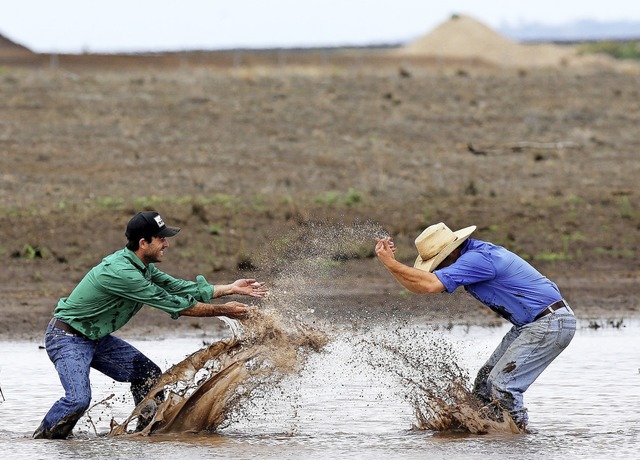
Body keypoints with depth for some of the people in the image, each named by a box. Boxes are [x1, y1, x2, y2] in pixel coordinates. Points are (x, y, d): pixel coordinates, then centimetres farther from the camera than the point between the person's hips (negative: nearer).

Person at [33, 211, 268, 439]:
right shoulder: (120, 272, -30)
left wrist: (231, 288, 3)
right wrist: (223, 311, -18)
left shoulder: (142, 266, 1)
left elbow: (179, 288, 8)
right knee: (79, 399, -28)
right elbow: (174, 304, -26)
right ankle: (41, 440, -9)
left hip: (95, 337, 10)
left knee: (148, 374, 9)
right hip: (67, 338, -10)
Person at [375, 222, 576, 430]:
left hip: (551, 325, -11)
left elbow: (431, 285, -30)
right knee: (485, 381, 9)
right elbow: (419, 287, 10)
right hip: (531, 325, 11)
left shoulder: (478, 259, -23)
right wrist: (390, 261, -3)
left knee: (502, 386, -14)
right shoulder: (471, 255, 9)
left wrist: (390, 263, -23)